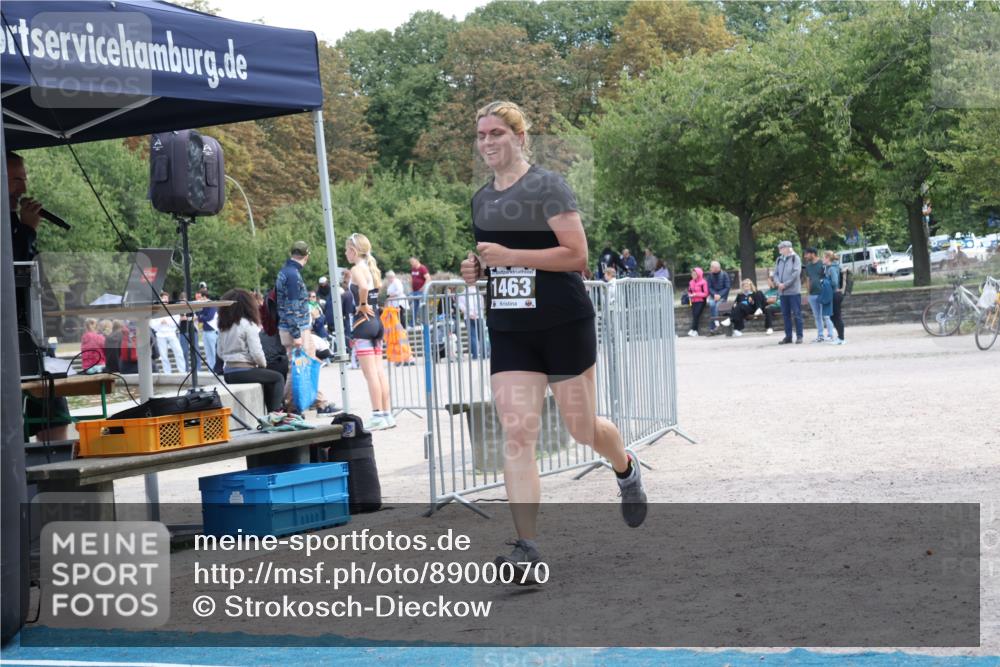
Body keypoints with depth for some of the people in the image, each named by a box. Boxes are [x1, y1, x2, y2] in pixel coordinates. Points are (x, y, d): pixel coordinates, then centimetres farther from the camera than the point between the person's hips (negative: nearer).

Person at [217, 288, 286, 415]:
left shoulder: (223, 327, 8)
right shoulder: (248, 324, -13)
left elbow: (220, 353, 14)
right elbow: (256, 353, -16)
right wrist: (263, 364, 3)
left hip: (228, 373, 8)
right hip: (244, 372, -8)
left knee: (266, 376, 30)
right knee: (278, 378, 11)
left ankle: (269, 411, 27)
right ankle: (275, 412, 5)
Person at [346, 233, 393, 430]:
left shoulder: (356, 269, -12)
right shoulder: (371, 268, 12)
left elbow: (363, 287, -31)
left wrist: (362, 305, -16)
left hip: (362, 322, -8)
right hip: (376, 322, 8)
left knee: (370, 373, -6)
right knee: (379, 370, 10)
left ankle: (378, 416, -7)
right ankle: (387, 413, 11)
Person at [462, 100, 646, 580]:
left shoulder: (547, 187, -9)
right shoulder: (481, 199, 12)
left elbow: (577, 254, -16)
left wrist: (509, 256, -22)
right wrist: (478, 269, 3)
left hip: (563, 326, -5)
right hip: (509, 333, 5)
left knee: (582, 428, 7)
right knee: (516, 434, -9)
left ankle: (626, 471, 43)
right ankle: (527, 547, -12)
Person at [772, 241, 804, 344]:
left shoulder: (795, 258, -5)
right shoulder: (779, 260, 12)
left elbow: (796, 273, -14)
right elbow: (775, 273, 11)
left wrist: (785, 284, -16)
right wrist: (778, 283, -9)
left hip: (794, 290, -6)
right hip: (782, 292, 6)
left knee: (797, 314, -3)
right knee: (785, 314, 8)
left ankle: (799, 336, 2)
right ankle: (788, 336, 14)